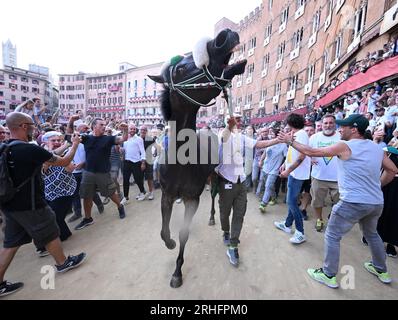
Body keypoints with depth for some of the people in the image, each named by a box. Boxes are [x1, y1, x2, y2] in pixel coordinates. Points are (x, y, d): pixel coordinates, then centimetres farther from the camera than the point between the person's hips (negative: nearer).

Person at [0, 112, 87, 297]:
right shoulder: (30, 149, -24)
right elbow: (63, 162, -15)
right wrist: (75, 144, -1)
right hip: (29, 205, -7)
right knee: (50, 234, 12)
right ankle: (63, 263, 32)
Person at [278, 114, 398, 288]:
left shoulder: (345, 146, -13)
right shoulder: (376, 148, 8)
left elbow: (311, 152, -13)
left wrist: (290, 141, -2)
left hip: (353, 202, -8)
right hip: (376, 202, 8)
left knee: (332, 236, 7)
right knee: (372, 234, 31)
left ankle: (329, 275, 17)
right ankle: (381, 270, 48)